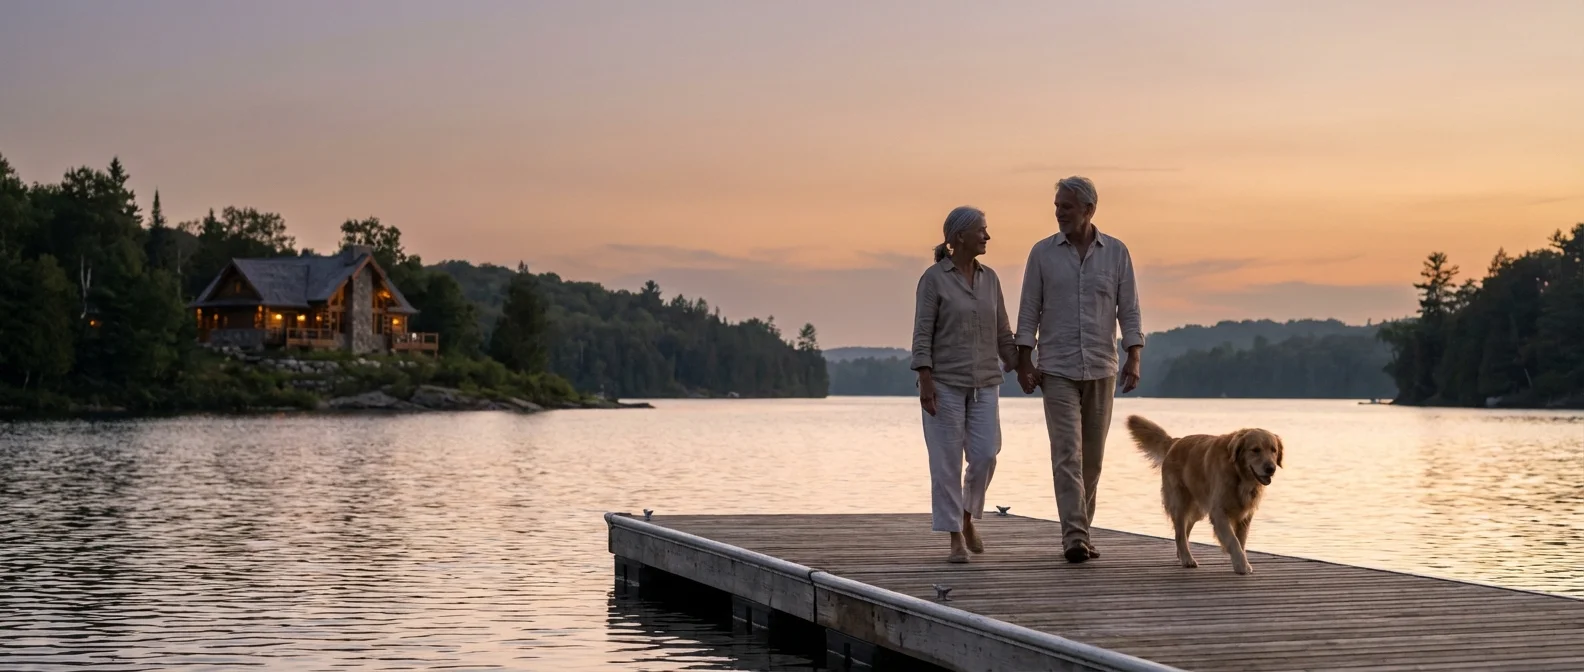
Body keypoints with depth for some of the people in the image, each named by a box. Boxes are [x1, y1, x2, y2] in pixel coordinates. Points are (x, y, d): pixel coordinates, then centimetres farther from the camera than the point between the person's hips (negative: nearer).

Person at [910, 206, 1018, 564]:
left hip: (983, 383, 4)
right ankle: (956, 539, 2)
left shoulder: (989, 278, 9)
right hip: (944, 382, -4)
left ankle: (967, 518, 21)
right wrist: (925, 381, -18)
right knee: (947, 462, -5)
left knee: (984, 457, -4)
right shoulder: (933, 277, -7)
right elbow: (922, 334, -10)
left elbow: (1001, 332, 13)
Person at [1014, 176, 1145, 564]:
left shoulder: (1116, 253, 4)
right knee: (1067, 454, -11)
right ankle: (1074, 538, -15)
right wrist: (1023, 361, -4)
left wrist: (1134, 358, -7)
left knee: (1092, 458, 8)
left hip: (1101, 370, 2)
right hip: (1057, 370, -2)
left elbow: (1129, 310, 4)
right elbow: (1029, 311, 3)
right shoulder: (1043, 253, 1)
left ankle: (1082, 530, 20)